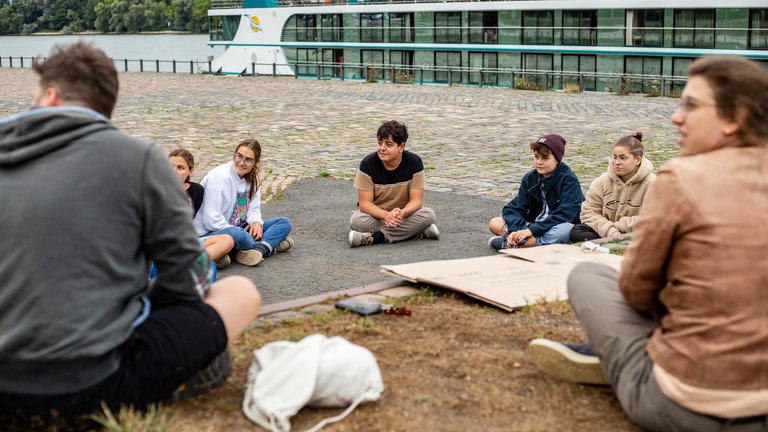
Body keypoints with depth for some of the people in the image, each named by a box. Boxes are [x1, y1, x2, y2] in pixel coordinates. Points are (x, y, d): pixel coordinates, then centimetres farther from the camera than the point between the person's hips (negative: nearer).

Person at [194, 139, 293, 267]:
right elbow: (211, 220, -22)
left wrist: (256, 222, -12)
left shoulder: (252, 178, 6)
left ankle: (260, 249, -31)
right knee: (236, 234, -42)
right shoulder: (219, 177, -18)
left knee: (284, 223, -3)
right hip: (210, 233, -8)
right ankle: (271, 246, -14)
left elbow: (254, 209, 12)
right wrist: (242, 232, -22)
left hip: (240, 228, 8)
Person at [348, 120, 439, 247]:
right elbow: (364, 203, -18)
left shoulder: (414, 162, -13)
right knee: (356, 220, -33)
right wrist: (386, 215, -37)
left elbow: (416, 200, -14)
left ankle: (375, 237, -29)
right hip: (376, 215, -1)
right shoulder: (368, 164, -16)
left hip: (404, 214, 1)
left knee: (429, 214, -28)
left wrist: (402, 213, -37)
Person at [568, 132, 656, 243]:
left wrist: (617, 226, -13)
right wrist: (610, 230, -18)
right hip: (604, 233, 4)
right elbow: (588, 212, 0)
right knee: (576, 232, -21)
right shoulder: (603, 181, 5)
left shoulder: (651, 183, -8)